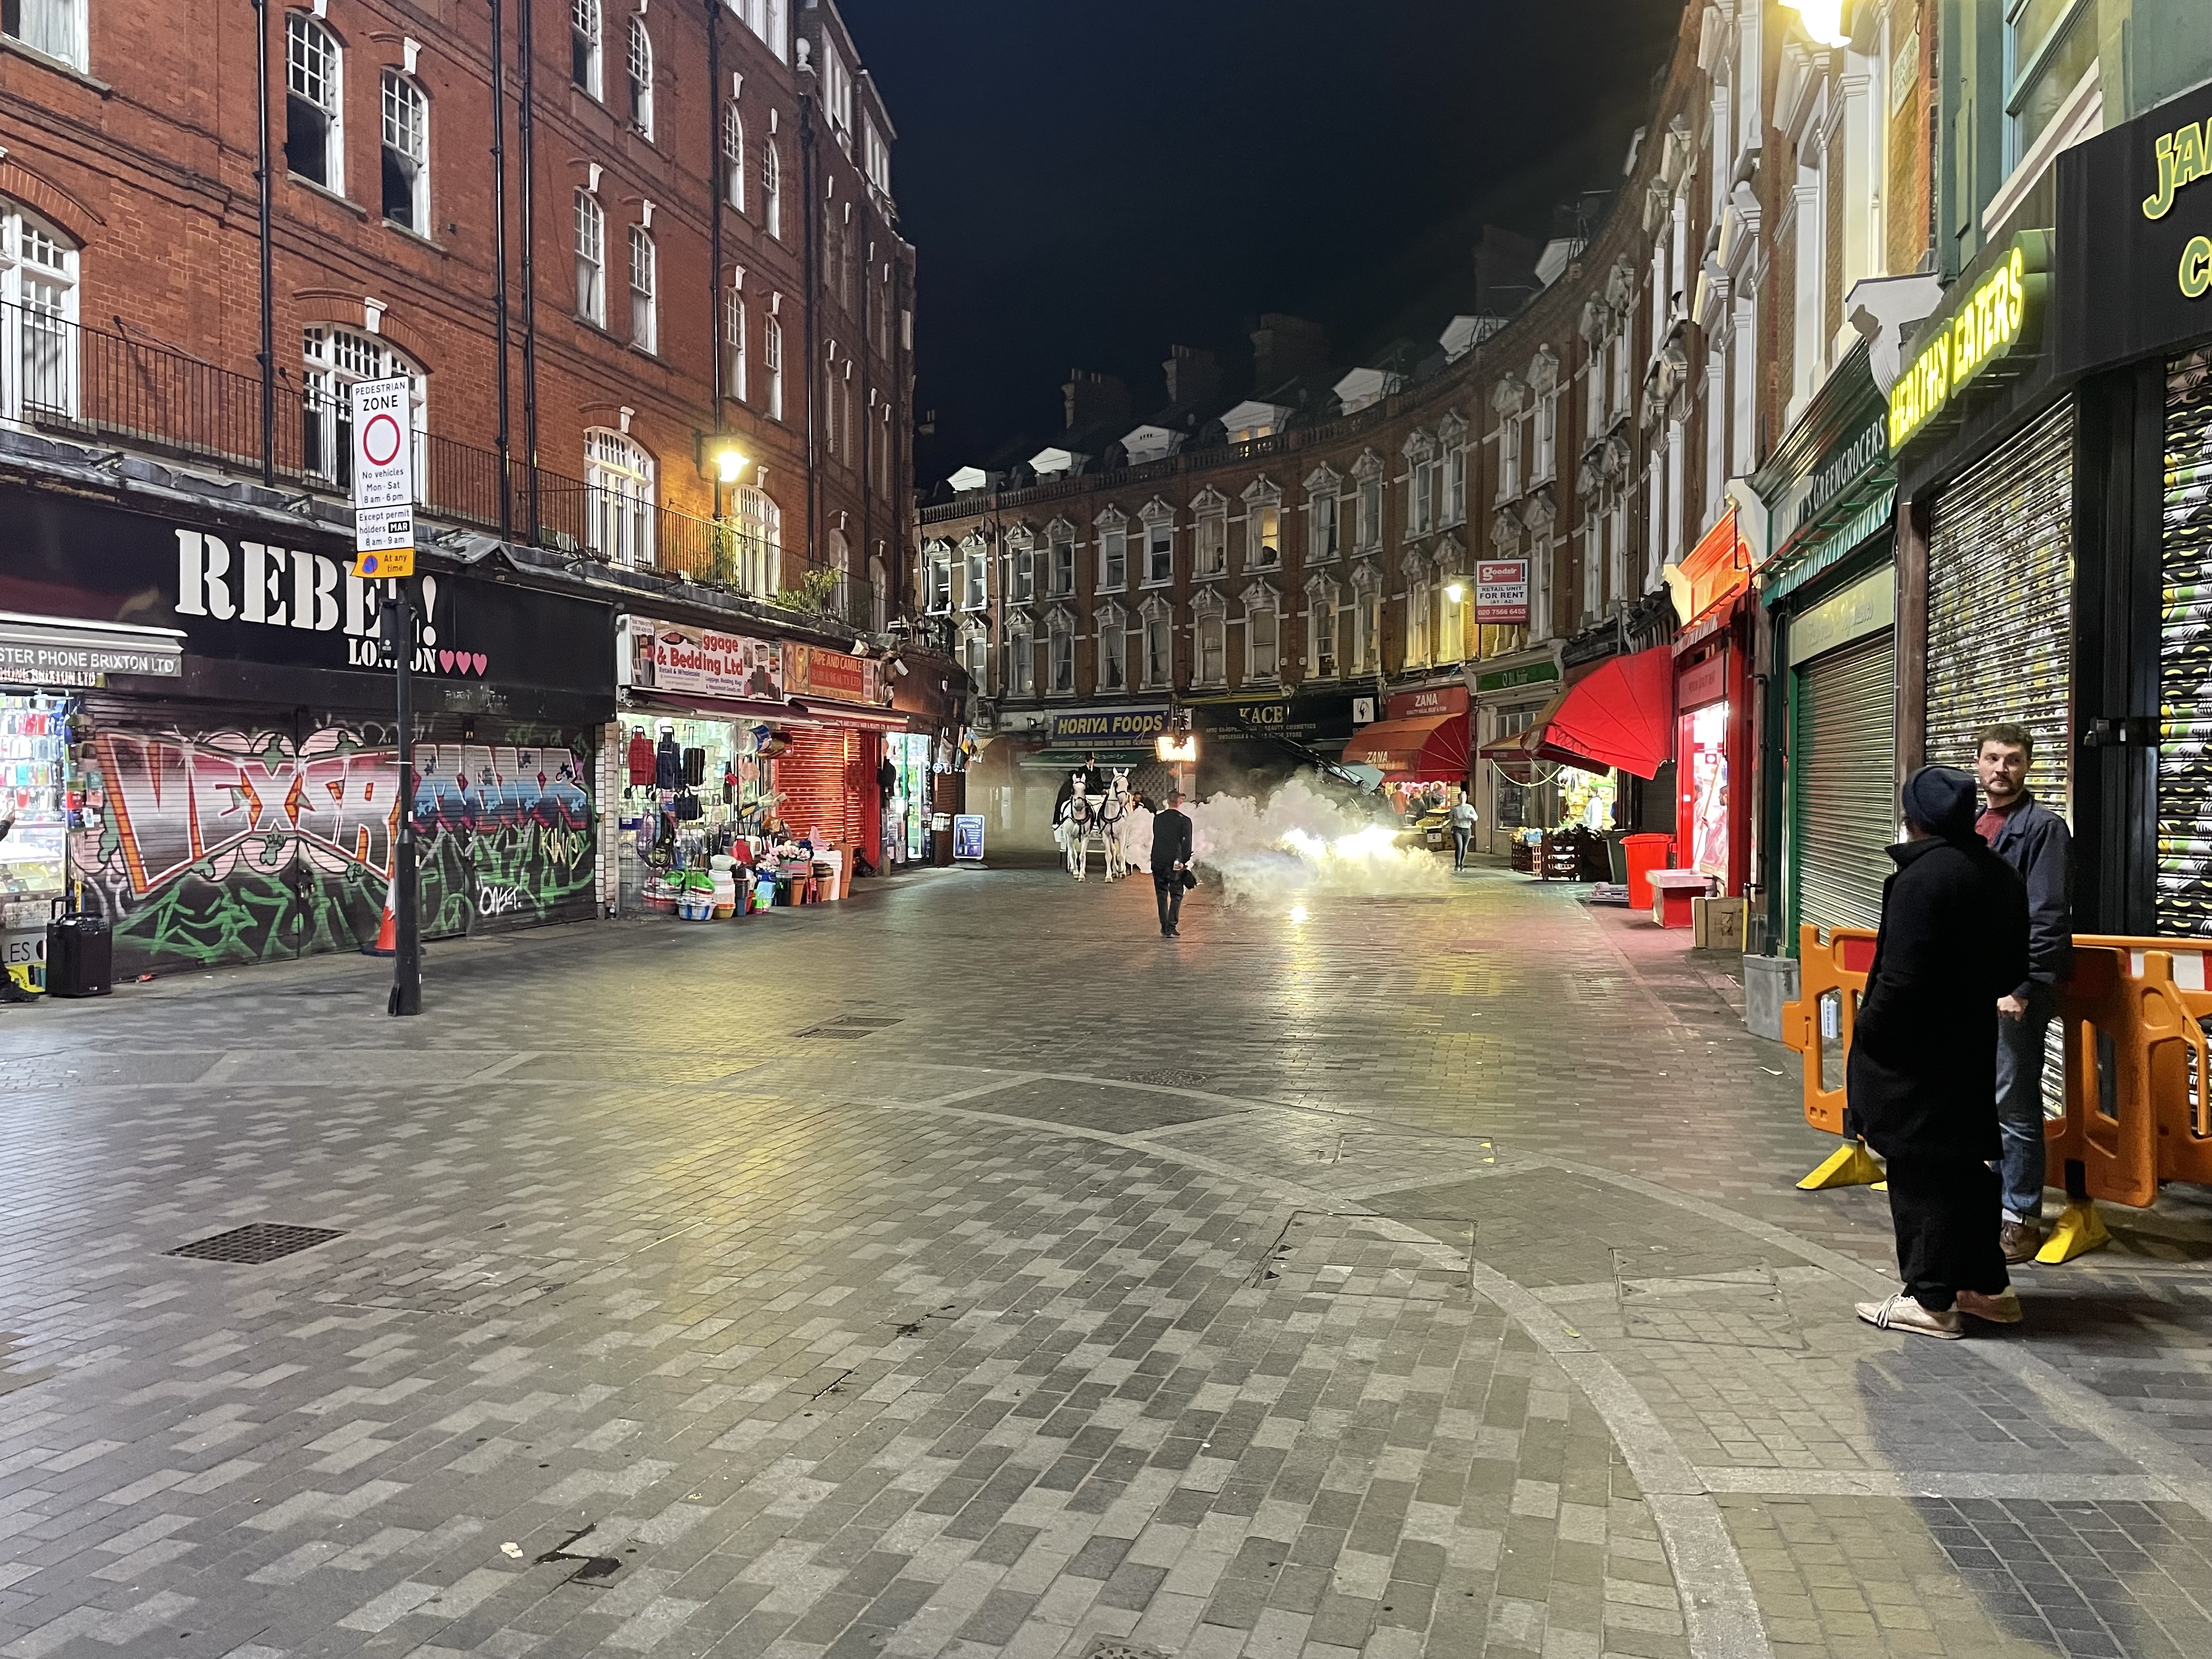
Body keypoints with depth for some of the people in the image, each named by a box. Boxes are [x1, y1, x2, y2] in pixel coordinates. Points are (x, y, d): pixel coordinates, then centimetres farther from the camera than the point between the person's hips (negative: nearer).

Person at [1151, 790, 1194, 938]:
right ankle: (1171, 928, -3)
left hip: (1158, 862, 4)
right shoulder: (1185, 820, -8)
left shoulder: (1157, 818, 4)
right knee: (1176, 895, 4)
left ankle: (1164, 928, 13)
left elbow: (1155, 839, 12)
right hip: (1176, 863, -4)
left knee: (1162, 895, 12)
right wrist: (1184, 862, -4)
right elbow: (1187, 844, -11)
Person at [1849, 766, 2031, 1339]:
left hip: (1916, 1055, -9)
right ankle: (1987, 1285, 29)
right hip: (1972, 1044, 9)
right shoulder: (2000, 875, 7)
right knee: (1964, 1164, 19)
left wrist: (1867, 1034, -12)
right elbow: (2014, 966, 15)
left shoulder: (1922, 878, -20)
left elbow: (1902, 977, -23)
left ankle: (1930, 1300, 11)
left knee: (1920, 1176, 2)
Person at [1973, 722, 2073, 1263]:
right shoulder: (1973, 827, 14)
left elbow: (2047, 918, -14)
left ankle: (2021, 1219, 9)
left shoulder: (2043, 827, -8)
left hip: (2014, 990, -7)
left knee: (2014, 1107, -2)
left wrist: (2021, 987, -18)